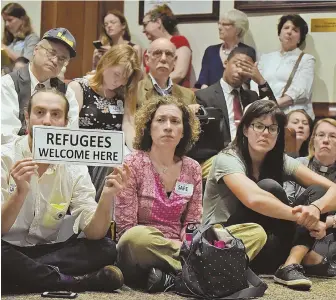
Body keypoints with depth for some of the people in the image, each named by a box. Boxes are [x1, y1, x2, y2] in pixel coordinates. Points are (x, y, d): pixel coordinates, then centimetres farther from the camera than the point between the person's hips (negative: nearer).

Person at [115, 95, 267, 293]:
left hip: (181, 247, 6)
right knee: (136, 238, -41)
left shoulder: (192, 169, 7)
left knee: (256, 233, -8)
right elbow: (126, 229, -10)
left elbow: (192, 223, 7)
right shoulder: (133, 164, -7)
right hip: (145, 249, -5)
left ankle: (173, 277, -22)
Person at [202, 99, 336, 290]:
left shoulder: (281, 161, 1)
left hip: (270, 243, 6)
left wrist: (315, 208, -31)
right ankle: (305, 258, -17)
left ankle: (291, 265, -28)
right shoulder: (228, 159, -16)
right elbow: (254, 199, -36)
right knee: (270, 188, -29)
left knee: (318, 192, -12)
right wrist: (306, 218, -33)